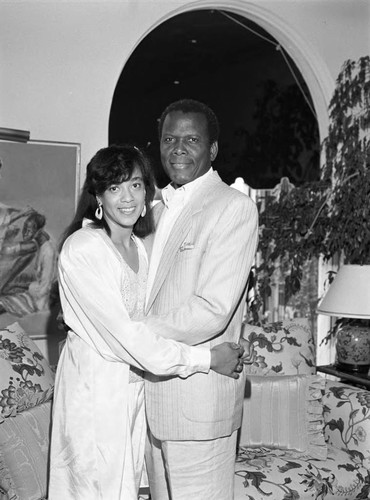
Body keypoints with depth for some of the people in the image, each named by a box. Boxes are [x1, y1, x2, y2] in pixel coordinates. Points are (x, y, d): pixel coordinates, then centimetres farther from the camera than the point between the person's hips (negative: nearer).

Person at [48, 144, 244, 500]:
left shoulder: (140, 247, 7)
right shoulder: (82, 248, -18)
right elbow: (122, 334, -21)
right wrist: (205, 358, -17)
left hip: (134, 387, 7)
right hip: (95, 387, -7)